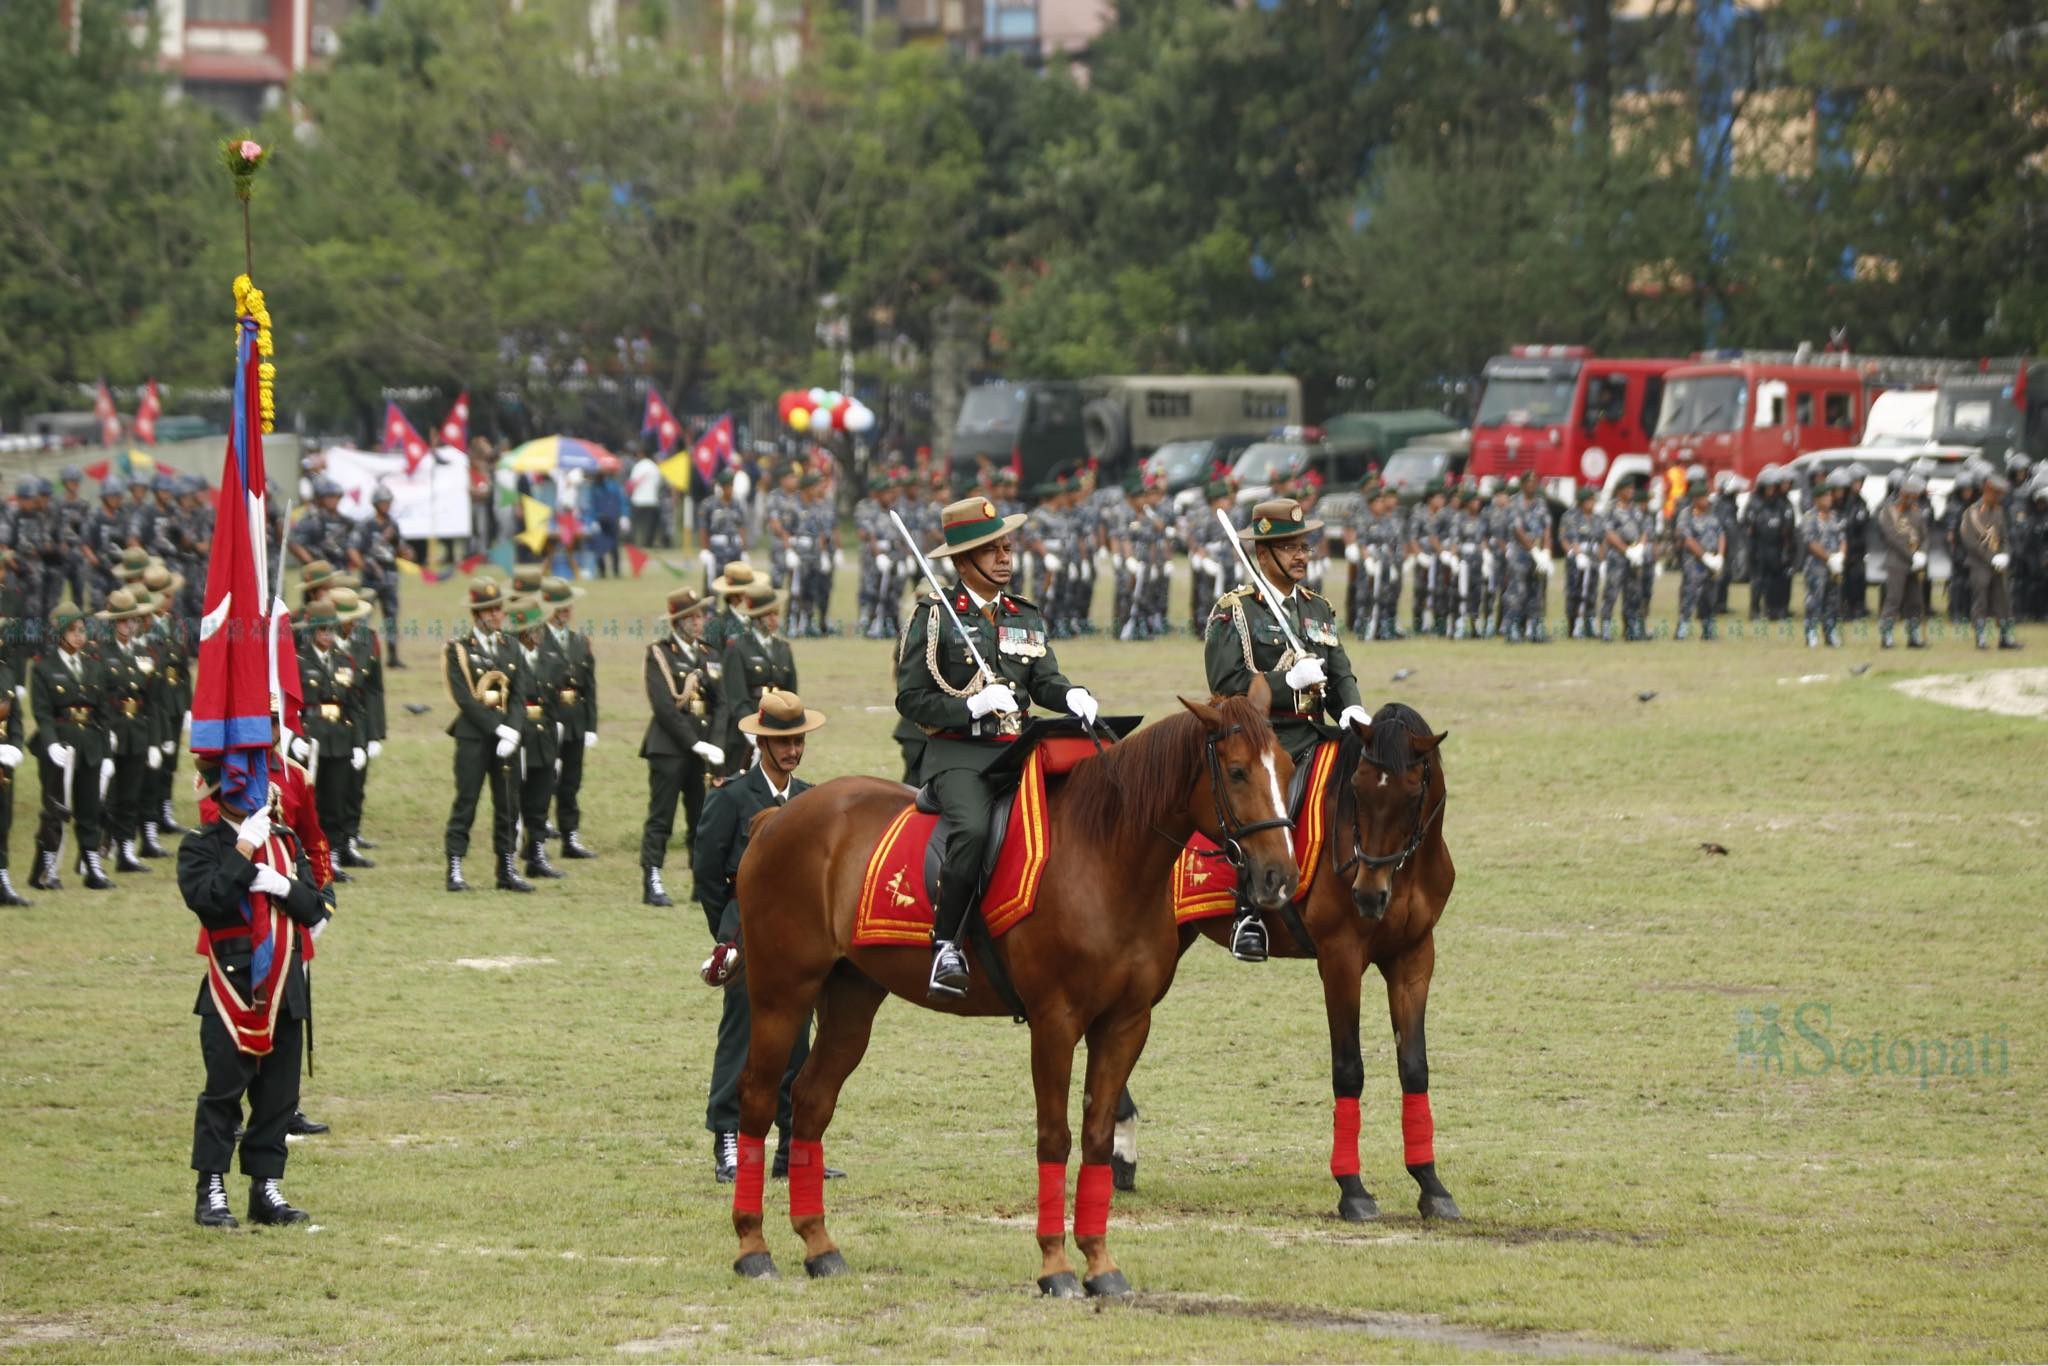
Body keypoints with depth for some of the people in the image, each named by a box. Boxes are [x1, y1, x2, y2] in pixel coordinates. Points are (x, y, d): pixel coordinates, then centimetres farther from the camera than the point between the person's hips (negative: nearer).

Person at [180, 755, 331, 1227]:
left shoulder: (286, 842, 13)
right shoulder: (201, 846, -3)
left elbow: (314, 910, 6)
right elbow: (205, 899, -21)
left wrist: (282, 887, -13)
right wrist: (244, 851, -19)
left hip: (284, 989, 5)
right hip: (232, 988, -5)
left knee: (279, 1094, 6)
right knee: (223, 1092, -5)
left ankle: (267, 1189, 12)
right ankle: (212, 1193, 0)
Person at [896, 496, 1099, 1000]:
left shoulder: (1028, 618, 18)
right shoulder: (934, 617, 2)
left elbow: (1045, 683, 6)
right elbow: (911, 698, -3)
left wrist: (1073, 697, -17)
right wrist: (972, 707, -16)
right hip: (956, 754, -5)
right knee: (973, 828, -34)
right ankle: (945, 945, -27)